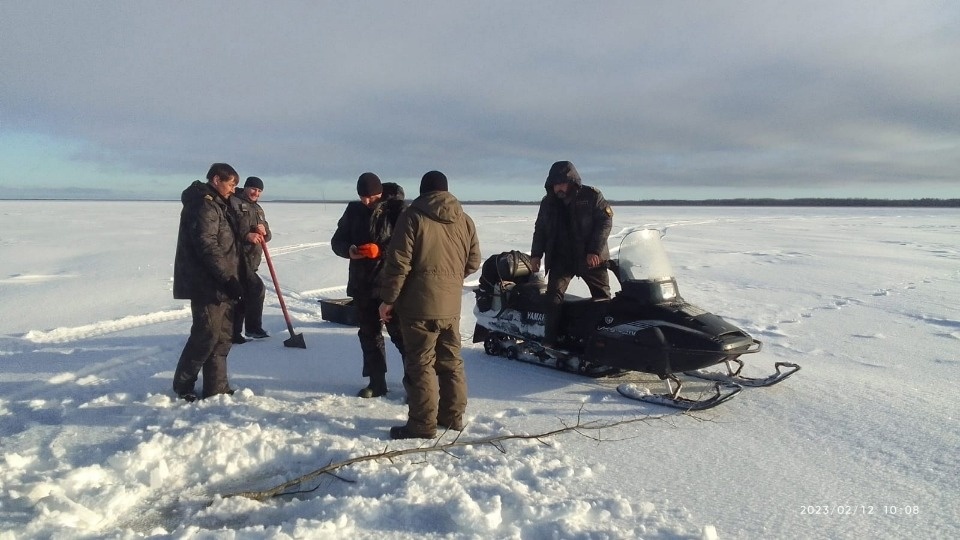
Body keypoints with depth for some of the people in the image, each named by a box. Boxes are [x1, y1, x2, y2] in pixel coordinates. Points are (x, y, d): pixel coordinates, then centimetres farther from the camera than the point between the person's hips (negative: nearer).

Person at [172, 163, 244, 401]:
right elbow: (207, 247, -23)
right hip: (207, 284, -10)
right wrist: (228, 279, -23)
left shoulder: (217, 204, 18)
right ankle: (182, 386, 9)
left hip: (220, 285, 10)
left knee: (222, 335, 11)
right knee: (207, 334, -6)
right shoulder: (204, 205, -14)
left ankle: (216, 387, 18)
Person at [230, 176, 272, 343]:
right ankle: (253, 327, -2)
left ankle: (233, 333, 20)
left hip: (251, 259, 9)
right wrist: (246, 235, -26)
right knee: (257, 289, -14)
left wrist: (264, 230, -6)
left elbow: (267, 236, 17)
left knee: (242, 296, 11)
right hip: (237, 256, -9)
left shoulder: (258, 209, 22)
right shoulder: (233, 202, -4)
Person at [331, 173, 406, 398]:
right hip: (361, 283, 6)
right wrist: (349, 250, -12)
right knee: (369, 333, 12)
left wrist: (380, 250, -27)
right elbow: (337, 241, 9)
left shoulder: (396, 210, -8)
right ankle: (376, 382, 24)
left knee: (400, 332, -2)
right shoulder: (353, 211, 7)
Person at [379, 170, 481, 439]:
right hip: (451, 304, 5)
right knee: (451, 360, 16)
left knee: (420, 364, 1)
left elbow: (398, 262, -12)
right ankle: (453, 416, 25)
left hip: (419, 304, -5)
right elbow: (473, 262, 12)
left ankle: (422, 424, 6)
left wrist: (388, 299, -5)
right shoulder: (465, 220, 7)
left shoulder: (413, 216, -8)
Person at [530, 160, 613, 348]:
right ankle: (549, 341, -9)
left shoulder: (592, 196, -6)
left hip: (591, 259, -1)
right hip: (560, 260, 2)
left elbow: (605, 221, -9)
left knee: (603, 299, 8)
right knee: (553, 297, -11)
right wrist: (536, 254, 3)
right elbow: (540, 229, 12)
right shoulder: (548, 202, 4)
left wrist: (595, 251, -18)